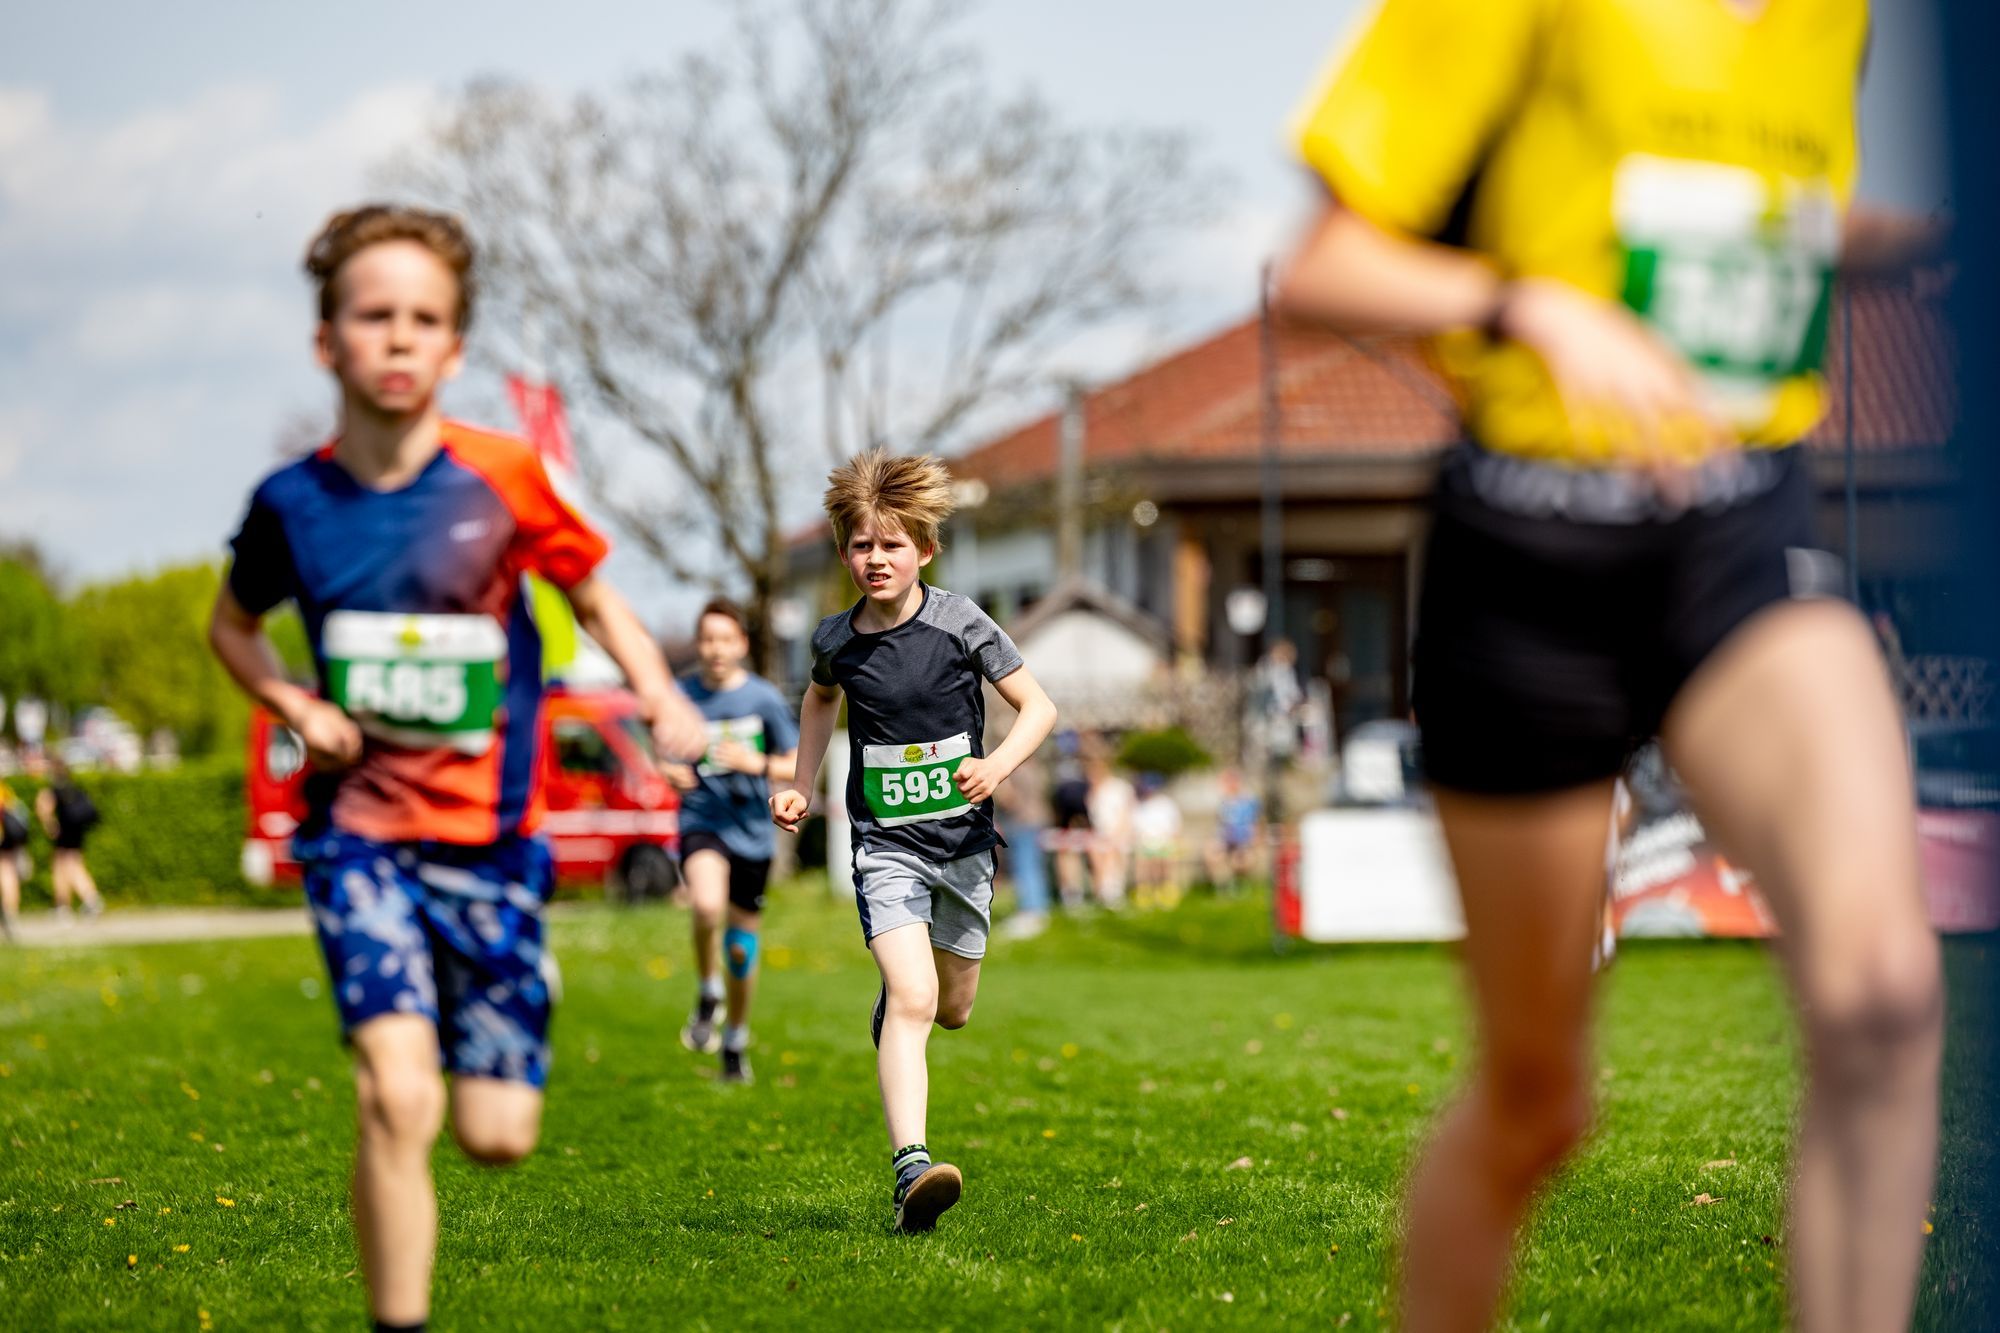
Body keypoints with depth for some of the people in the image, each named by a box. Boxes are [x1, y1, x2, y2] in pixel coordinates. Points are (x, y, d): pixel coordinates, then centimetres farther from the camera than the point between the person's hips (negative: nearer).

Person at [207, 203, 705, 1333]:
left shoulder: (504, 479, -7)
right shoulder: (293, 503, -3)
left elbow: (594, 595, 8)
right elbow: (233, 624, 17)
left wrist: (661, 695, -10)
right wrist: (295, 706, -3)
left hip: (491, 835, 1)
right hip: (360, 829, -1)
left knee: (497, 1136, 3)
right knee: (399, 1101, -21)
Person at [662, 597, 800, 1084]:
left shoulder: (764, 698, -3)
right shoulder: (680, 695, -1)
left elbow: (799, 766, 1)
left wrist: (756, 764, -17)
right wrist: (671, 773, -11)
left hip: (752, 830, 1)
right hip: (701, 821, -1)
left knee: (741, 948, 8)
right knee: (707, 906, -32)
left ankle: (736, 1040, 32)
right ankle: (708, 993, -5)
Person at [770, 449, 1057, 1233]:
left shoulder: (959, 625, -9)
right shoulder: (837, 639, -3)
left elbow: (1039, 707, -4)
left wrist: (999, 765, -22)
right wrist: (800, 788, 14)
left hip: (963, 840, 2)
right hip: (886, 844, -1)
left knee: (953, 1008, 16)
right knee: (912, 999, -21)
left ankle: (890, 1005, 54)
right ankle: (911, 1168, -30)